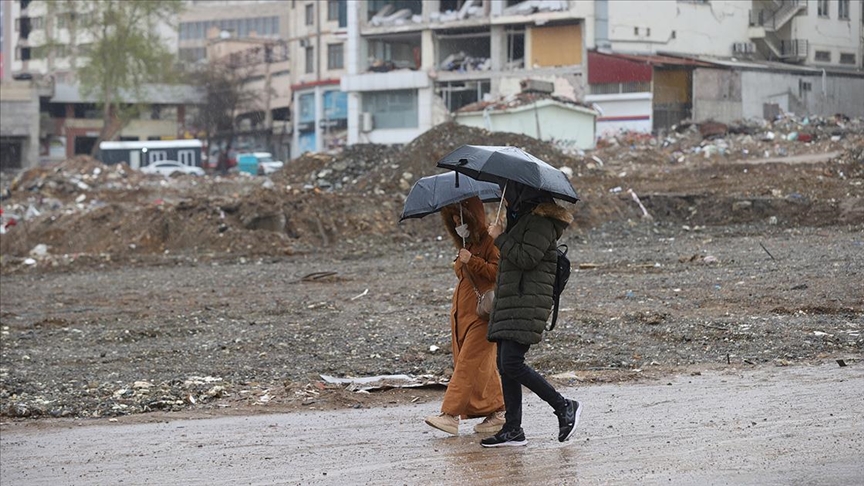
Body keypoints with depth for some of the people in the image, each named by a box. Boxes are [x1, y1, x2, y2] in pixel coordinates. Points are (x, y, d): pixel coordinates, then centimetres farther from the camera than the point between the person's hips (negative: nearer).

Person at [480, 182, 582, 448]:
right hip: (510, 302, 10)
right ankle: (513, 428, 8)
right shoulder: (522, 218, 21)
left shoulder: (541, 222, -10)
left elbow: (527, 258, -20)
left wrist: (500, 237, -11)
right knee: (505, 364, 6)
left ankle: (564, 407, -5)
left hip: (528, 303, -10)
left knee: (511, 364, -16)